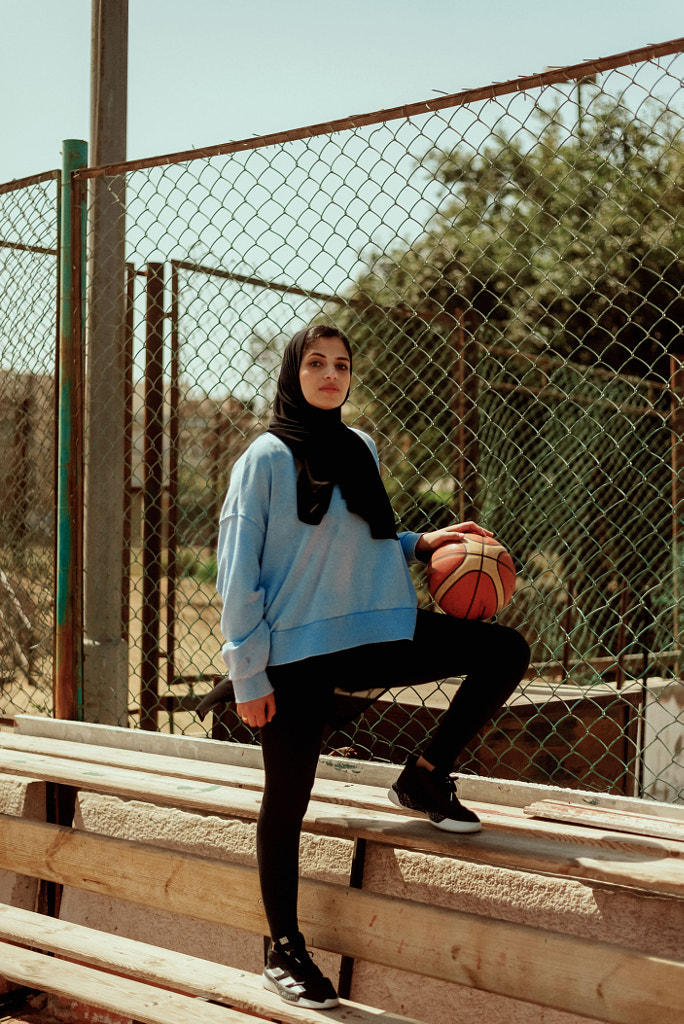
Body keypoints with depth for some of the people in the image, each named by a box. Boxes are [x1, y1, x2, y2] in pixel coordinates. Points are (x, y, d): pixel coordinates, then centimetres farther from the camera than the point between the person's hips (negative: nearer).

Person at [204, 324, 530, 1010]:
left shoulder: (359, 450, 11)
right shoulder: (268, 457, -7)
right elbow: (237, 569, -8)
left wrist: (419, 544, 6)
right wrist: (249, 674, -11)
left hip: (372, 632, 6)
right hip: (294, 649, -5)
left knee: (504, 652, -4)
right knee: (288, 795, 3)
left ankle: (425, 778, 10)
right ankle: (284, 952, 20)